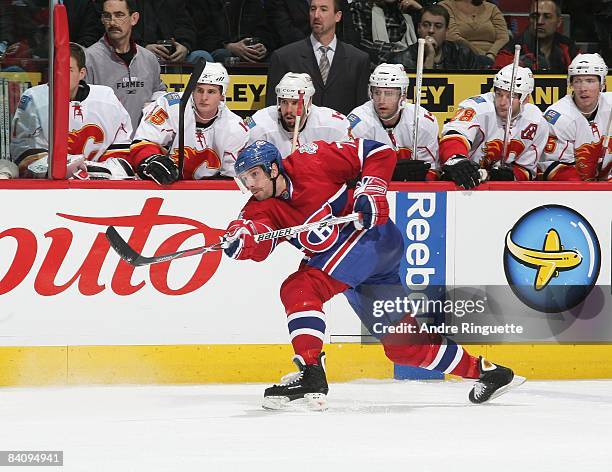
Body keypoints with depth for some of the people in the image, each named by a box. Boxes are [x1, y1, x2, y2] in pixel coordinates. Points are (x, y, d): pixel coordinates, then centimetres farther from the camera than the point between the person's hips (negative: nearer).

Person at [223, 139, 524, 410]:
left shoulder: (309, 162, -12)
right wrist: (241, 238, -43)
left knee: (298, 290, -23)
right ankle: (488, 373, 23)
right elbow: (259, 245, -22)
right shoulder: (261, 210, 1)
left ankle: (311, 375, -30)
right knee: (401, 344, 11)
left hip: (372, 235, -7)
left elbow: (379, 153, -5)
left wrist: (370, 193, -17)